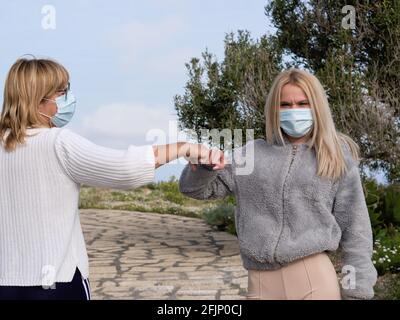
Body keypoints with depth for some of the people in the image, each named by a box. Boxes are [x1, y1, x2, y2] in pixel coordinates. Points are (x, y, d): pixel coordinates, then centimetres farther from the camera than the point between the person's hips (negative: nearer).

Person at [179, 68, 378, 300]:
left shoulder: (338, 159, 3)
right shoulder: (253, 154, 8)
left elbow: (354, 229, 4)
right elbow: (195, 188, 11)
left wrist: (356, 292, 0)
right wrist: (203, 165, -11)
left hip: (314, 278, -2)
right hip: (261, 281, 3)